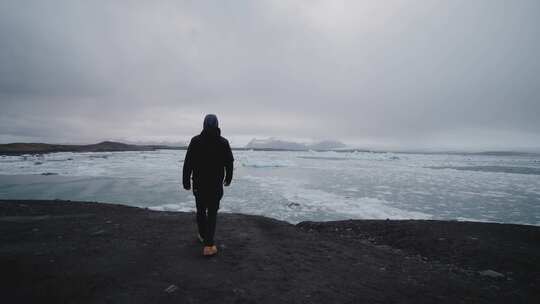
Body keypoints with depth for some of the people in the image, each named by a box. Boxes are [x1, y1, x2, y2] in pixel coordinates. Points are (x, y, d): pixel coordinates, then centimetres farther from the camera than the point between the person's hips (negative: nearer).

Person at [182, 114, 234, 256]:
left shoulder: (195, 141, -5)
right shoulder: (223, 142, -4)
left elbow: (187, 164, -7)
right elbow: (229, 163, 3)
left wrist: (186, 181, 2)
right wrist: (228, 178, 18)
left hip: (199, 184, 1)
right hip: (216, 185, 0)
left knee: (201, 210, 19)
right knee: (212, 213, 4)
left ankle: (203, 235, 37)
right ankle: (208, 245, -1)